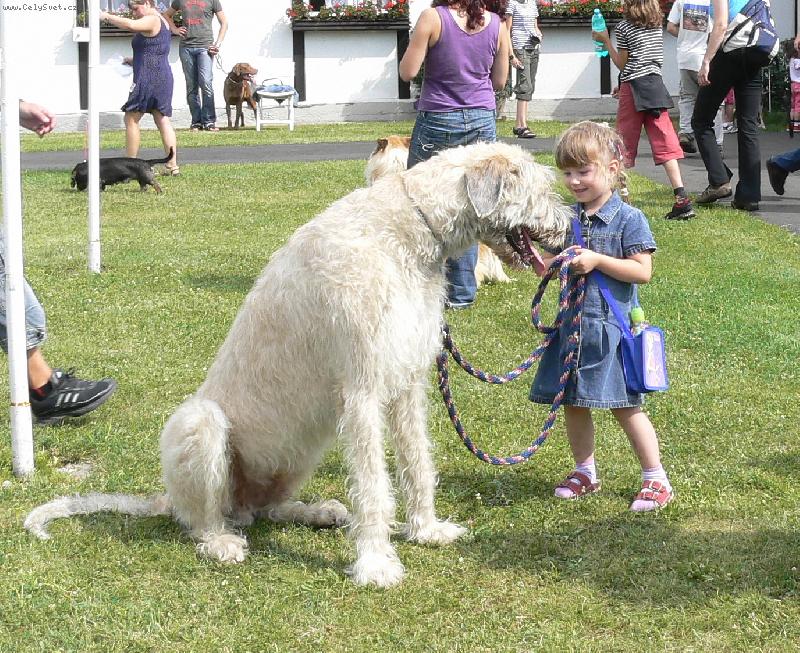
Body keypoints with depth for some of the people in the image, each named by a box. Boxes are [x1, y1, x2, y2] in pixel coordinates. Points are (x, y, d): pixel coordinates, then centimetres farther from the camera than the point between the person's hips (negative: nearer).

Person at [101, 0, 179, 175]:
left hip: (148, 78, -10)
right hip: (164, 77, 10)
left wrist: (107, 16, -19)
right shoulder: (162, 22, 21)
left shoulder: (151, 20, -10)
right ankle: (173, 165, -1)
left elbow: (130, 25, -29)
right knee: (163, 120, 5)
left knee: (131, 119, 0)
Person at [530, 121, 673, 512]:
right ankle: (585, 473, 28)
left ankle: (656, 479, 9)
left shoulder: (629, 219, -8)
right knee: (573, 403, 12)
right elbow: (548, 268, 13)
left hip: (611, 325, -6)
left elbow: (643, 271, -14)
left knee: (624, 405, -2)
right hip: (573, 323, 6)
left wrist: (597, 260, -21)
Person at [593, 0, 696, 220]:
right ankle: (682, 199, -14)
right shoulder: (657, 23, 11)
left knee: (625, 143, 6)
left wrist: (605, 41, 8)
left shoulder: (624, 27, -5)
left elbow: (622, 64, -1)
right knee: (665, 142, -3)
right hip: (655, 84, 4)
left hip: (633, 88, -4)